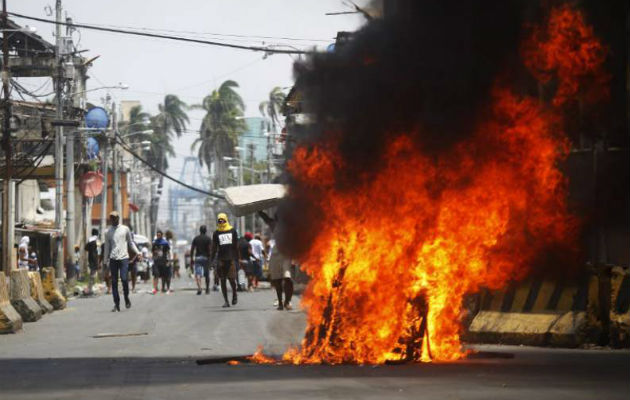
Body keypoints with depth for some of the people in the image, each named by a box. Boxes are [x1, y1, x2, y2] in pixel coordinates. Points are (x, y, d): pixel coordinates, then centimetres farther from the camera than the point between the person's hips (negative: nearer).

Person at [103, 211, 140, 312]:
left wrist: (137, 252, 2)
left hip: (124, 258, -2)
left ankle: (127, 298, 9)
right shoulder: (108, 232, 12)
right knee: (114, 281, 0)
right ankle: (116, 304, 4)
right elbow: (107, 247, 14)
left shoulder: (125, 229, 9)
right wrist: (106, 261, 8)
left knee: (124, 279, -12)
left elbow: (130, 242, 15)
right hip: (113, 259, 2)